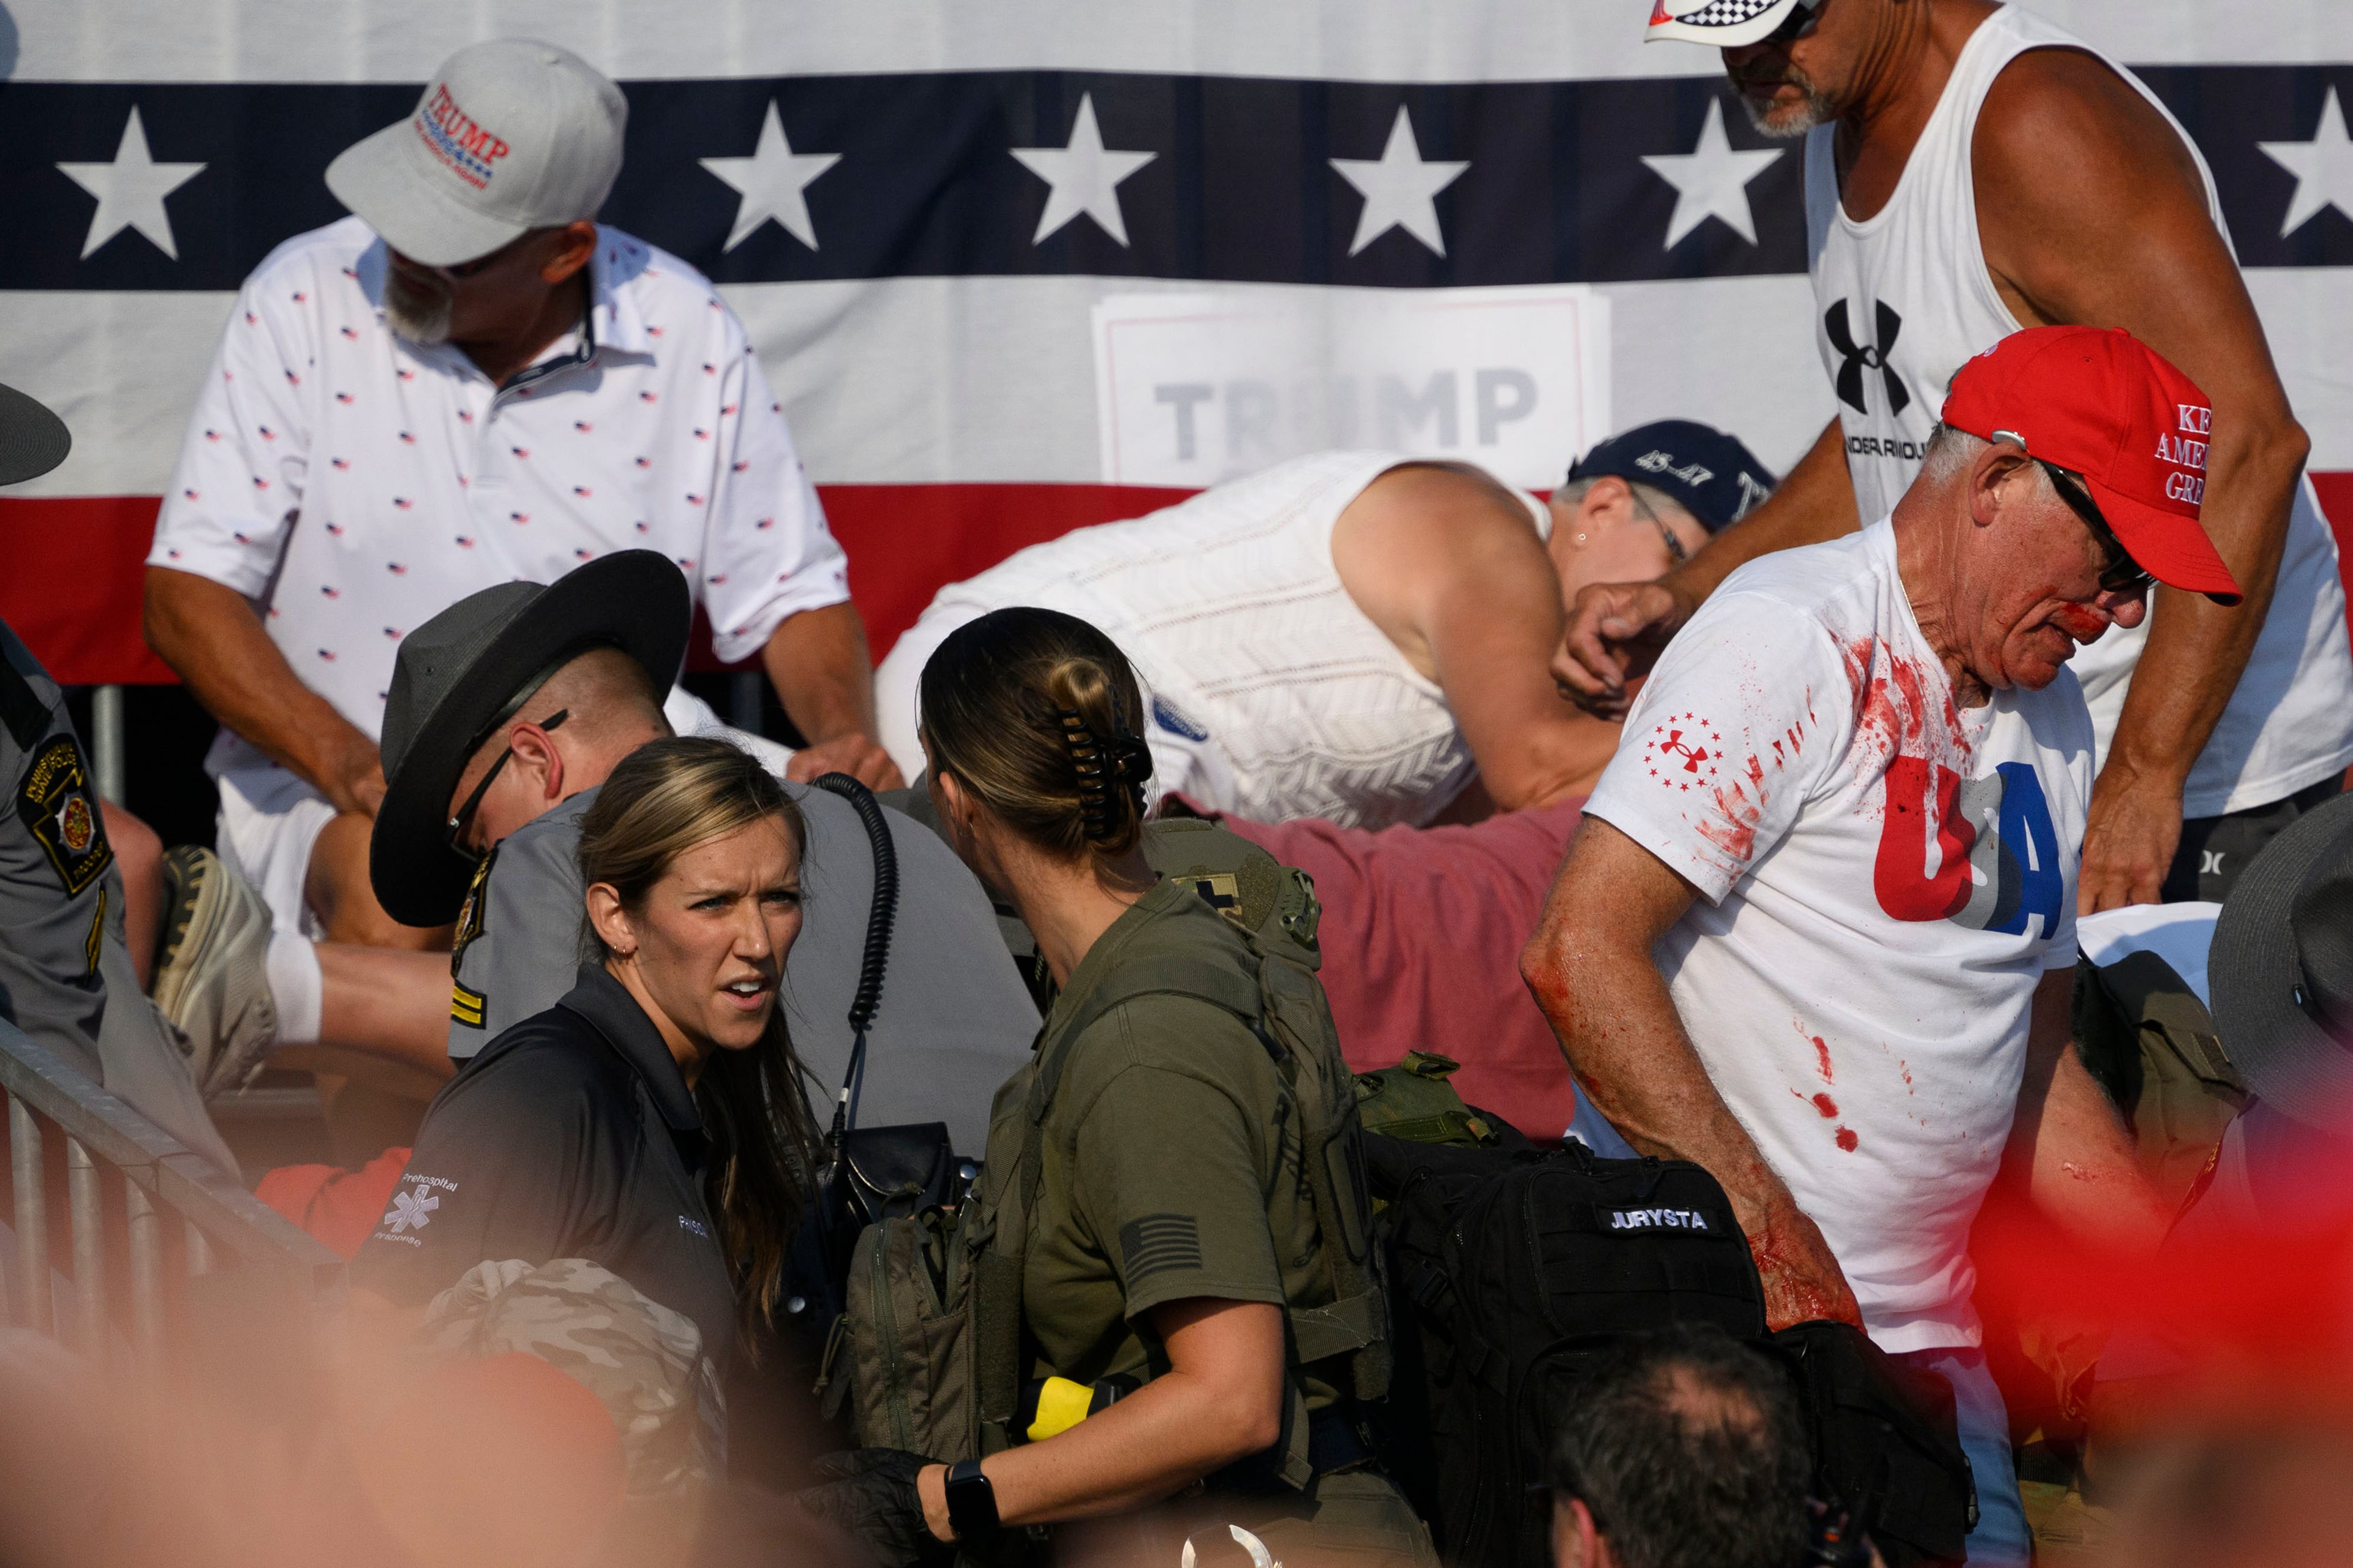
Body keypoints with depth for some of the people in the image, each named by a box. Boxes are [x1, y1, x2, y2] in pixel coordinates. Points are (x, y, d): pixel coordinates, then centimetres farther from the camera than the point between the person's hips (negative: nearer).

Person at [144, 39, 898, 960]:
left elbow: (794, 598, 7)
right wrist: (345, 761, -22)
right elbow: (187, 591, -8)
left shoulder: (687, 336, -2)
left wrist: (845, 742, -15)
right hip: (332, 785, -2)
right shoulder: (306, 302, -6)